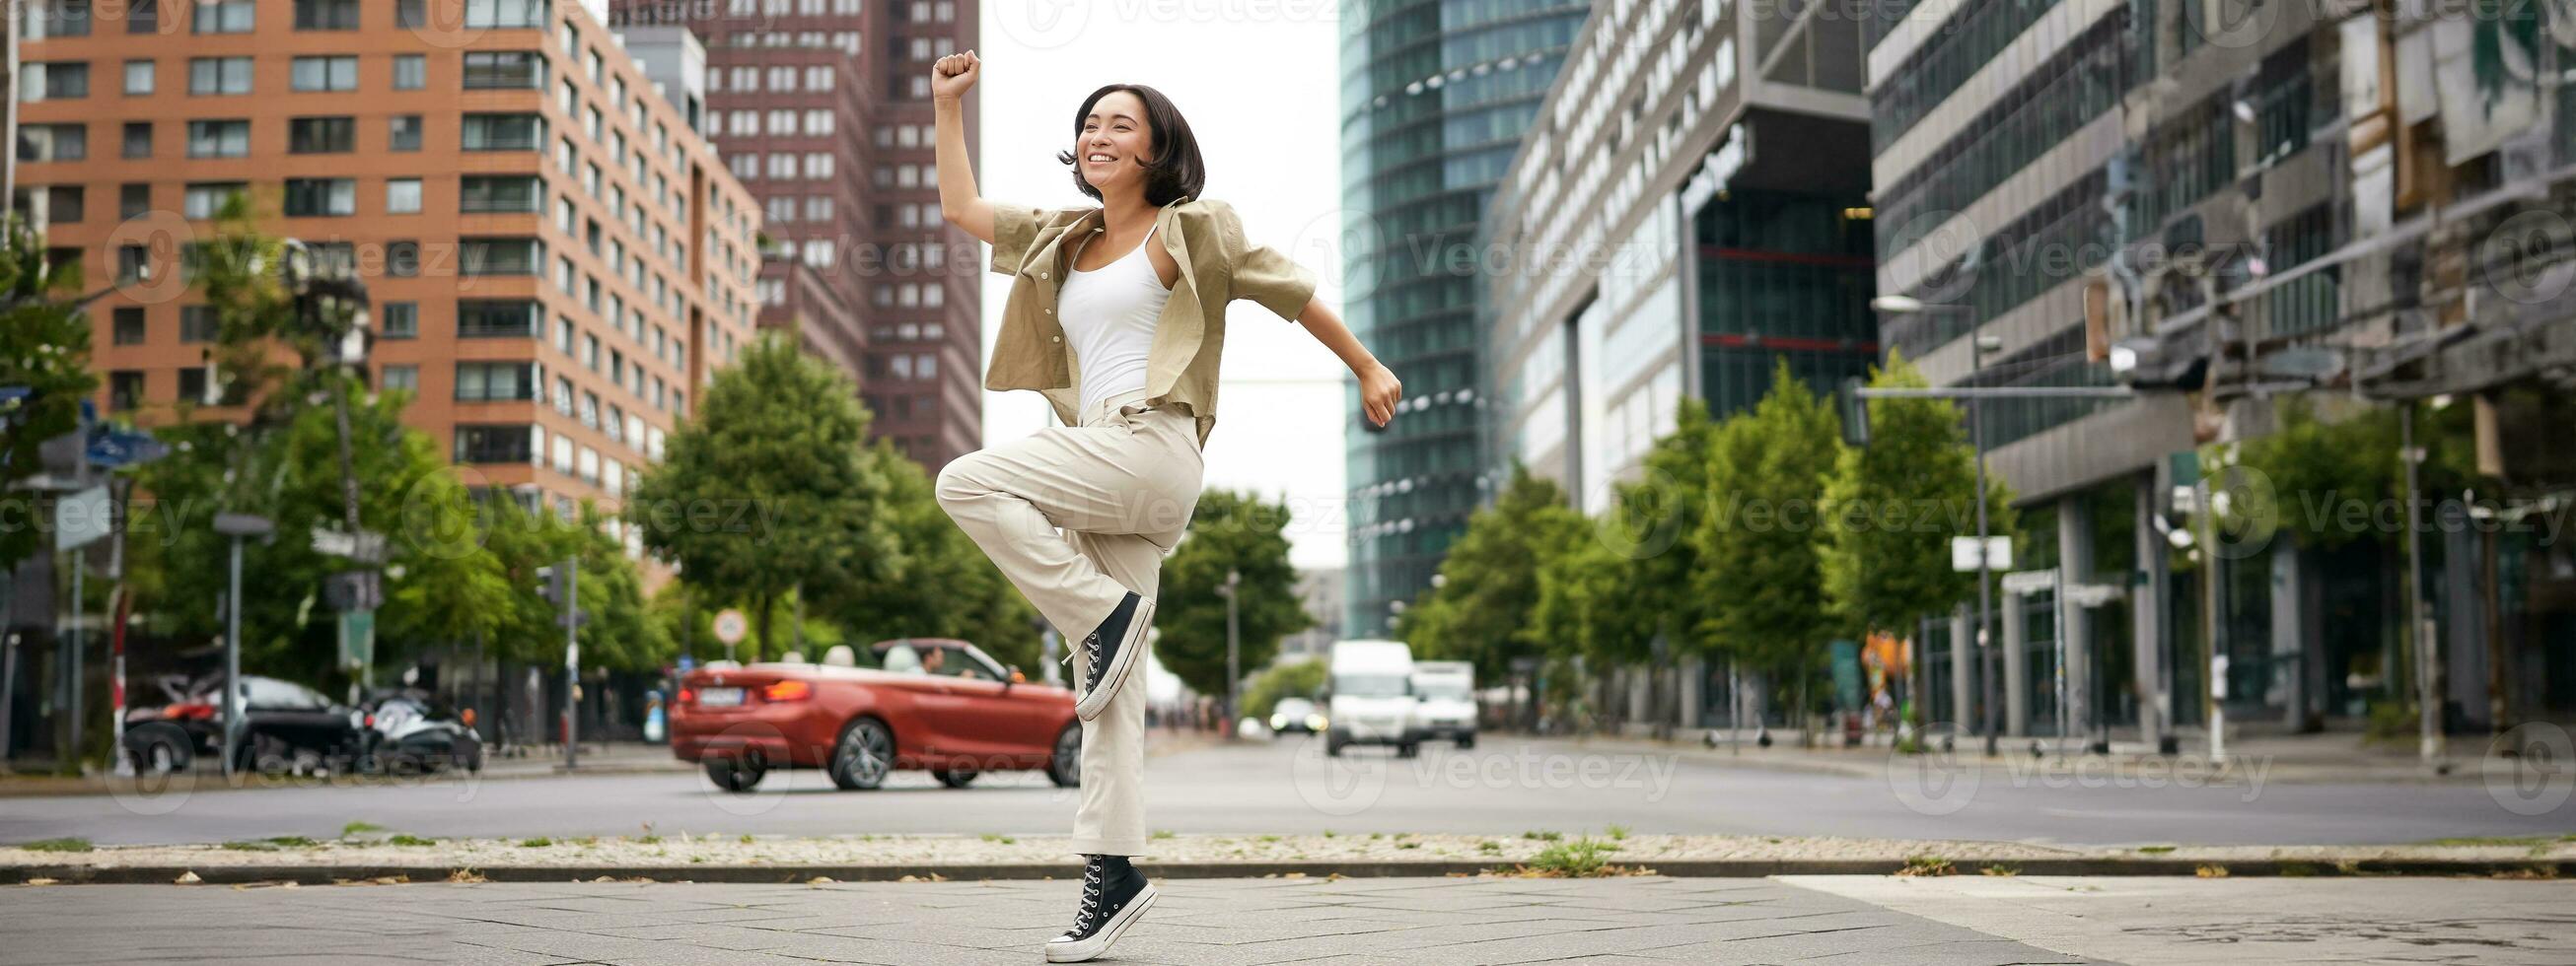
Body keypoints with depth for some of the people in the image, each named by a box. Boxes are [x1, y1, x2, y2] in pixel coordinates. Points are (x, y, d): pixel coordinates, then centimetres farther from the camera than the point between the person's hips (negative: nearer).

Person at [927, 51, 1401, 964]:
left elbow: (1291, 289, 7)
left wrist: (1368, 370, 10)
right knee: (1109, 687, 1)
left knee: (968, 482, -23)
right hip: (1099, 473, 7)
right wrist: (947, 104, 24)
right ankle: (1112, 870, -1)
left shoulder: (1189, 229, 4)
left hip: (1153, 449, -7)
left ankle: (1107, 614, -14)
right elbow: (960, 207, 28)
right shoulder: (1061, 240, 23)